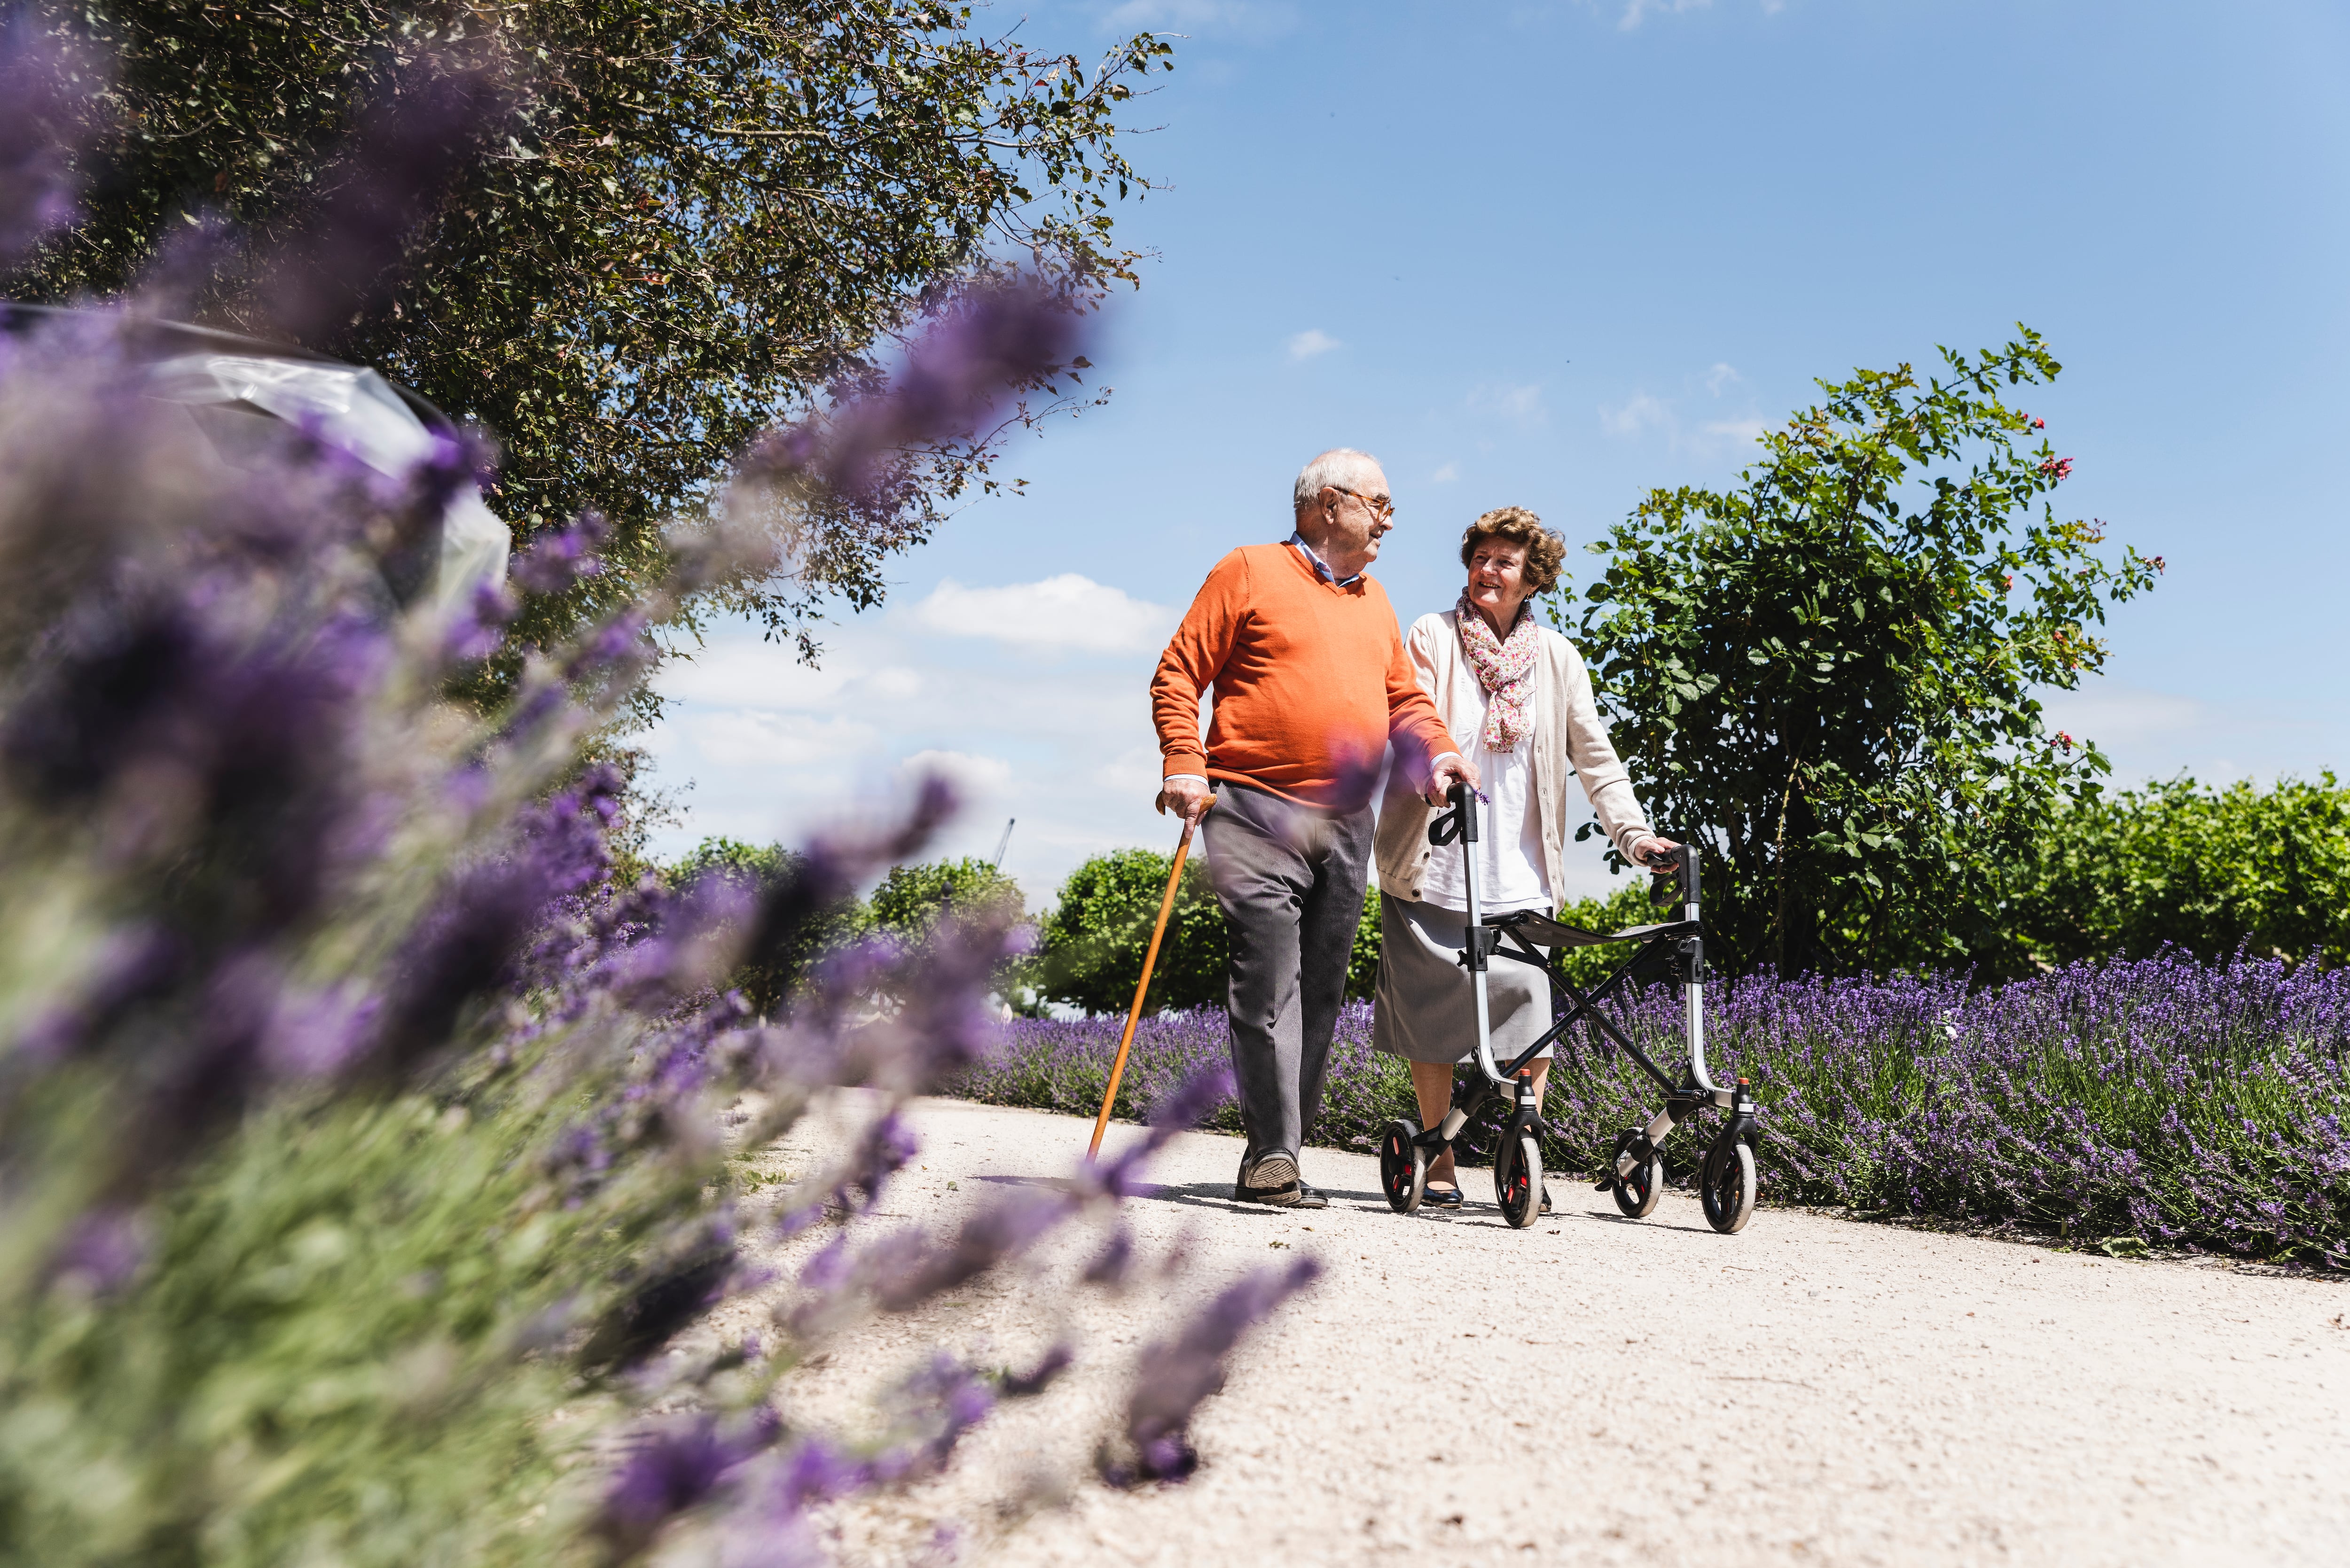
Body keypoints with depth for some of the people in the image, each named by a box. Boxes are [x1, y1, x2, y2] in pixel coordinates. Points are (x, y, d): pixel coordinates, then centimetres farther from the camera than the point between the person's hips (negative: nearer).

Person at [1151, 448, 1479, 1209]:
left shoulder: (1375, 601, 24)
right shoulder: (1250, 571, 5)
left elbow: (1404, 698, 24)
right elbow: (1179, 673, 0)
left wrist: (1436, 751, 4)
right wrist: (1183, 763, -13)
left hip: (1346, 826, 7)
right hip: (1257, 811, -6)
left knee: (1321, 993, 6)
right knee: (1268, 983, -13)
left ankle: (1281, 1155, 13)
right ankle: (1271, 1158, -11)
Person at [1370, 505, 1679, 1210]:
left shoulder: (1556, 657, 12)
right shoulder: (1432, 636, 5)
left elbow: (1594, 754, 9)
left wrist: (1633, 832, -4)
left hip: (1519, 876, 2)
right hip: (1432, 869, -1)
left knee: (1530, 1021, -6)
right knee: (1432, 1019, 2)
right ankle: (1440, 1163, 15)